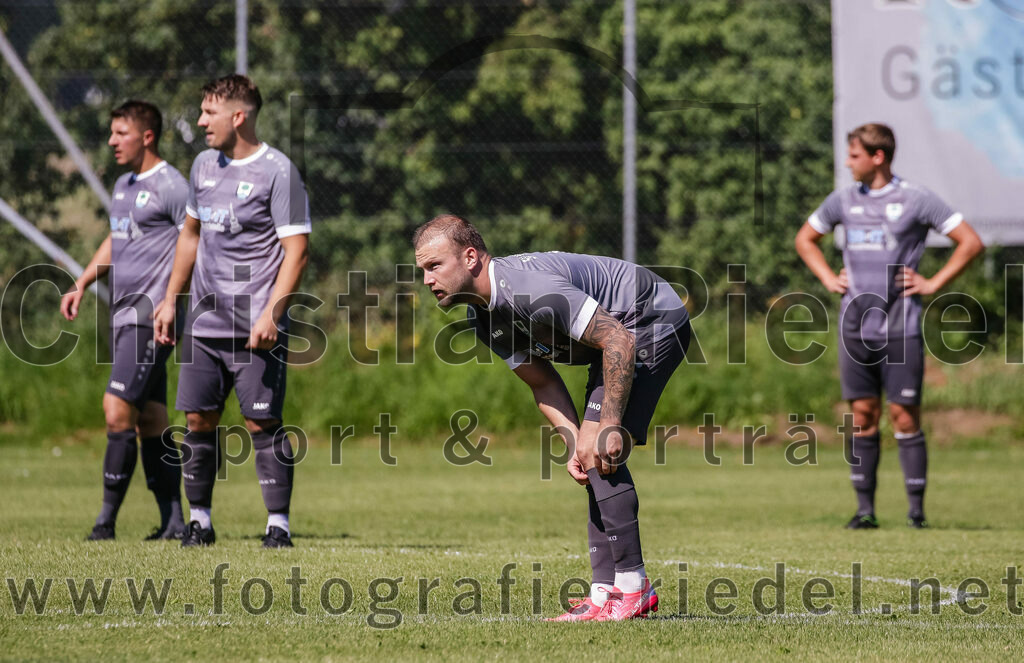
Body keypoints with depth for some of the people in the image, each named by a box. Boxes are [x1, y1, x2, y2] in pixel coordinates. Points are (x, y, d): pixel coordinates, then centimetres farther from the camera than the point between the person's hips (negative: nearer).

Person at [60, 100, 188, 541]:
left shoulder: (171, 186, -9)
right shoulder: (123, 186, 18)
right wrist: (81, 285, 22)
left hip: (152, 314, -9)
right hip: (124, 314, 9)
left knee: (118, 409, -13)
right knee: (150, 419, 7)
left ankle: (107, 521, -11)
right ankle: (173, 521, 9)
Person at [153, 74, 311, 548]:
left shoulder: (277, 172, -8)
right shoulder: (204, 166, 13)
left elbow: (296, 250, -11)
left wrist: (271, 313, -19)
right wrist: (170, 300, 20)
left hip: (256, 326, -6)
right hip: (204, 322, 6)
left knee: (262, 421, -7)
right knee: (198, 419, 5)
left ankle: (278, 524, -1)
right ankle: (199, 520, 14)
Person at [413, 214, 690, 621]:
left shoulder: (532, 290, -32)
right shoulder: (483, 317, -1)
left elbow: (618, 340, -32)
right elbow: (543, 384, 7)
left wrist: (608, 427, -29)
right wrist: (576, 444, -8)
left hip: (656, 322, -10)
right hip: (616, 334, 10)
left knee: (603, 454, -18)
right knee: (592, 461, 7)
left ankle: (630, 587, -14)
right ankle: (608, 590, 9)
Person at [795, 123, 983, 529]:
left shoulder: (916, 200, -4)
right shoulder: (843, 200, 10)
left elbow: (970, 243, -2)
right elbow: (805, 240, 26)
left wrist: (934, 284, -5)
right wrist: (828, 279, 12)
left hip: (901, 325, -4)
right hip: (855, 324, 4)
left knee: (904, 415, -5)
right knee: (863, 415, 3)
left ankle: (916, 508, 1)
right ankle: (865, 508, 6)